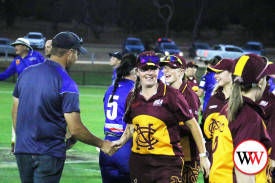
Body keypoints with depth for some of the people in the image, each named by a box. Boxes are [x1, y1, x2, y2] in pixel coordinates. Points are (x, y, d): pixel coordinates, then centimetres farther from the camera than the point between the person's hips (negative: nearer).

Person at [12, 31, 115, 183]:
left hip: (22, 152, 6)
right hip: (49, 156, -6)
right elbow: (75, 129, -15)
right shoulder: (67, 85, -14)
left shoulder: (26, 73, 5)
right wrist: (102, 144, -2)